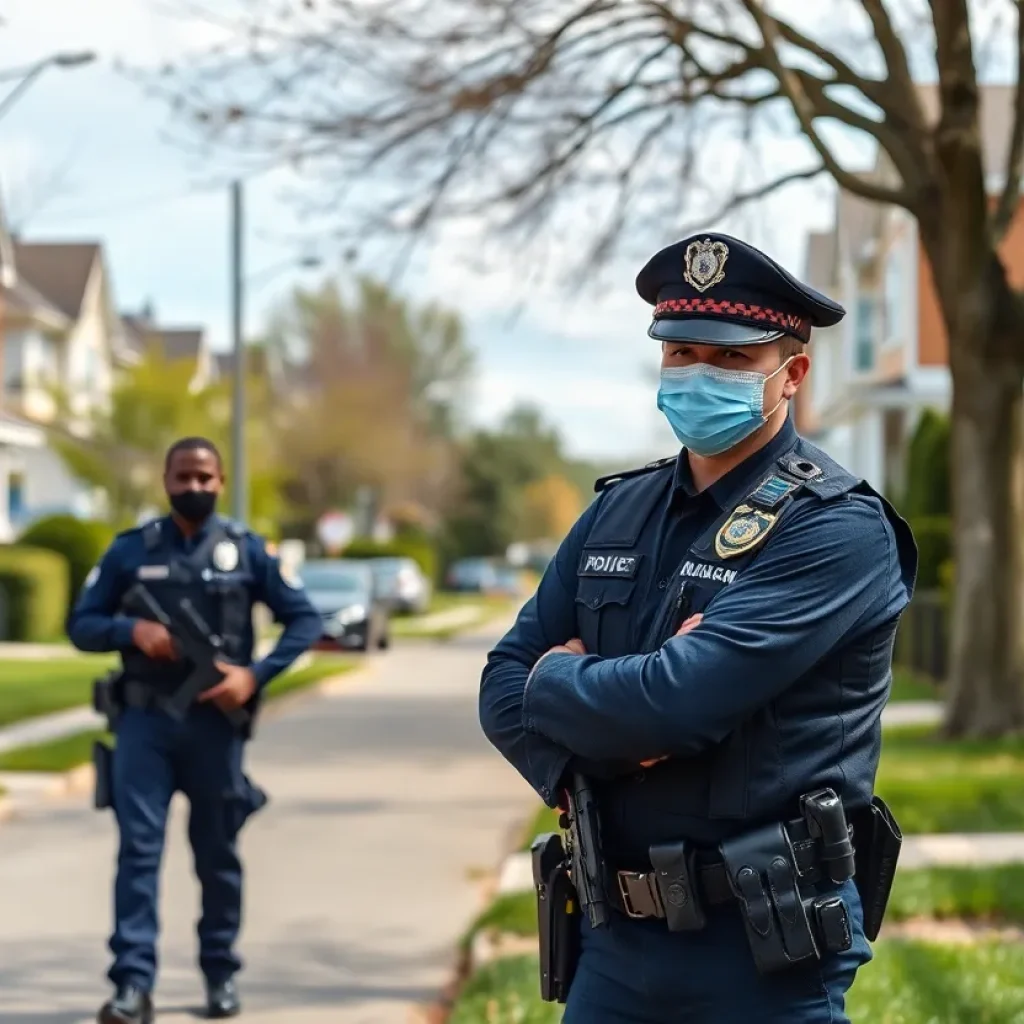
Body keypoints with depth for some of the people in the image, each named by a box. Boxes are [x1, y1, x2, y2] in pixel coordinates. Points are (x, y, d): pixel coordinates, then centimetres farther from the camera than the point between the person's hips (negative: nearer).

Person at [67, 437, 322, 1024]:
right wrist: (132, 629, -14)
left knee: (218, 853, 9)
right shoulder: (131, 551, 5)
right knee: (139, 847, -8)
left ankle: (221, 974, 22)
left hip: (215, 723, 0)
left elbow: (305, 619, 4)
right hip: (145, 722, 0)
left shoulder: (247, 550, 3)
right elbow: (81, 625, 6)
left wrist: (255, 674, -10)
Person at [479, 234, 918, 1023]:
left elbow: (676, 704, -22)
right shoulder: (618, 512, 10)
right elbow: (505, 688, 7)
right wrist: (587, 751, -14)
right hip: (615, 932, 6)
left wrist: (557, 681, -3)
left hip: (764, 943, -6)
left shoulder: (836, 531, -12)